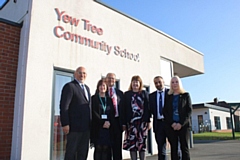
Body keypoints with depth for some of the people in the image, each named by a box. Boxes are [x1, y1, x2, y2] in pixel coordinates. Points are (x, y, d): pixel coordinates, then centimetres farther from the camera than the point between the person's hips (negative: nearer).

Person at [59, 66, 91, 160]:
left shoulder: (87, 88, 18)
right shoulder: (70, 86, -6)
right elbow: (63, 106, -13)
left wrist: (90, 123, 11)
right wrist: (65, 124, -19)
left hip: (86, 127, 7)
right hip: (74, 126, -7)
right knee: (71, 152, 4)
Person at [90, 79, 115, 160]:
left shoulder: (109, 99, 14)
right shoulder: (93, 98, 4)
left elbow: (112, 113, 9)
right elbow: (93, 113, -5)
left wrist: (109, 122, -9)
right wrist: (103, 122, -13)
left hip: (108, 127, 3)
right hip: (97, 128, -3)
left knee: (106, 149, 2)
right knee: (98, 148, -3)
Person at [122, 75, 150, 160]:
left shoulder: (144, 93, 10)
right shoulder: (126, 94, 9)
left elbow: (147, 107, 5)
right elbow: (124, 109, 3)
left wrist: (148, 121, -2)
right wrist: (124, 123, -3)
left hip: (142, 121, 0)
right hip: (131, 121, 0)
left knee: (142, 142, 4)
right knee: (132, 142, 0)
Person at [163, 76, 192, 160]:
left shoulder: (186, 95, 8)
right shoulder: (168, 97, 11)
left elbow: (189, 110, 0)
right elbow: (165, 112, 6)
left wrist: (181, 123, -11)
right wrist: (172, 123, -9)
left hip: (183, 125, -1)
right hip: (171, 126, 1)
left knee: (184, 147, 0)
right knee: (173, 148, 2)